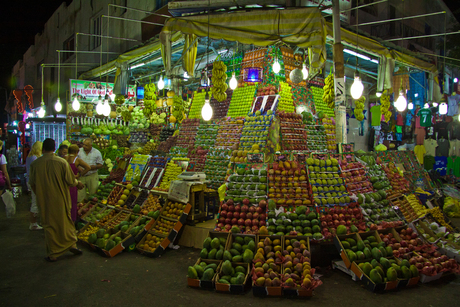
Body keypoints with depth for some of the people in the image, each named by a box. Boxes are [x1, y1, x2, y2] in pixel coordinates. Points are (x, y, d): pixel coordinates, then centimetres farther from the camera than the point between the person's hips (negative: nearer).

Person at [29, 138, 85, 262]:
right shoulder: (62, 162, -13)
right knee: (65, 222, 18)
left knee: (49, 225, 10)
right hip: (61, 200, -1)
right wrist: (78, 183, 13)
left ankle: (53, 254, 18)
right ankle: (71, 244, 21)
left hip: (44, 201, 1)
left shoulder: (35, 164, -8)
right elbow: (70, 181, -9)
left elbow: (32, 184, 2)